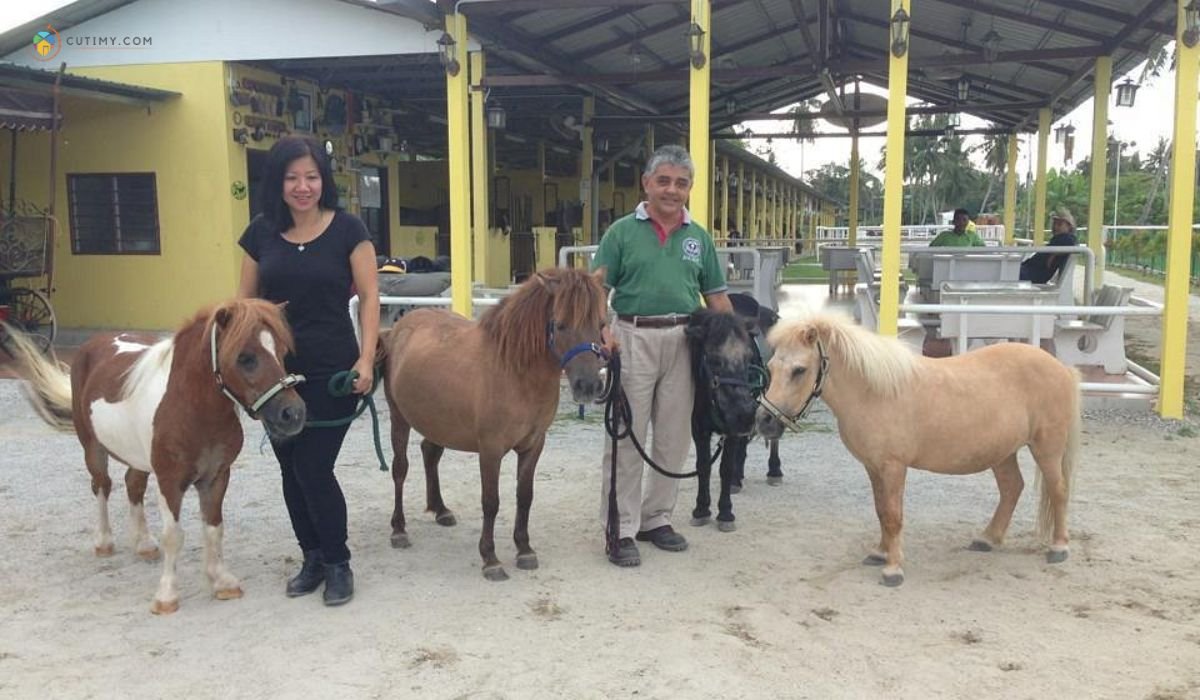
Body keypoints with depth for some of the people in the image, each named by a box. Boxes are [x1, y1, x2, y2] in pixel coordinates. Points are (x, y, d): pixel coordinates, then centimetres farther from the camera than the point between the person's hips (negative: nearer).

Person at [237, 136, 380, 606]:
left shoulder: (347, 229, -6)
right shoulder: (261, 233, 3)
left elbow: (368, 296, -7)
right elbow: (245, 301, 9)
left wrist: (366, 359, -16)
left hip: (332, 370, -4)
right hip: (276, 371, 4)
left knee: (313, 469, -6)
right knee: (290, 470, 12)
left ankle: (338, 564, 14)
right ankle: (312, 558, 29)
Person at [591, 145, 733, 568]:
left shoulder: (699, 237, 10)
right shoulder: (622, 232, 0)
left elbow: (716, 297, 13)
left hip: (682, 339, 4)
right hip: (632, 338, -4)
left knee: (674, 438, 10)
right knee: (626, 438, 0)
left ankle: (656, 518, 25)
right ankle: (622, 530, 8)